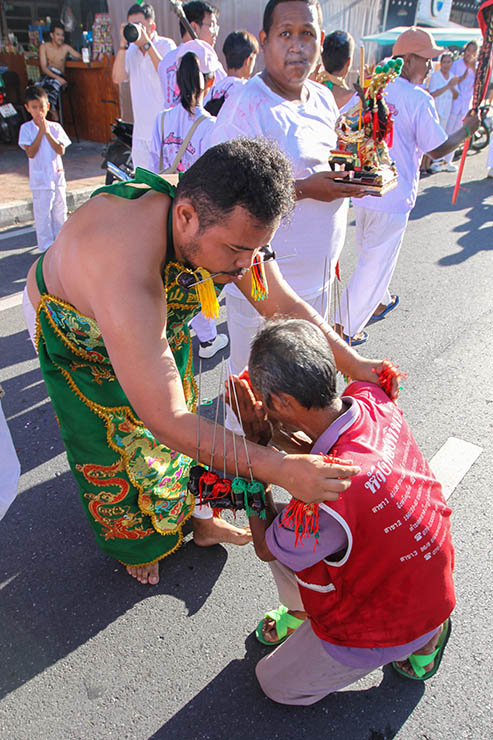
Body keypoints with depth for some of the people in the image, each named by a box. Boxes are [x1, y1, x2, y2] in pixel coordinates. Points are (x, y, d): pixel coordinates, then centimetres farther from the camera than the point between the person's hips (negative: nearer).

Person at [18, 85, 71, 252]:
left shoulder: (55, 127, 5)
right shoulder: (26, 128, -3)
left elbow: (61, 151, -4)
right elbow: (30, 153, -13)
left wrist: (48, 133, -14)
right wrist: (41, 132, -15)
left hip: (57, 176, 3)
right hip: (40, 179, -3)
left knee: (60, 211, 12)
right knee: (43, 213, -2)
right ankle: (47, 246, 7)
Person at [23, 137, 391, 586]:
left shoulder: (224, 223, -28)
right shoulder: (123, 268, -49)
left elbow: (284, 306, -13)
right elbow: (166, 421, -47)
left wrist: (352, 364, -18)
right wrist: (279, 470, -47)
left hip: (156, 319, 5)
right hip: (76, 334, -5)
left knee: (189, 435, 15)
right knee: (114, 446, 12)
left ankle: (197, 516, 42)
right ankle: (135, 542, 42)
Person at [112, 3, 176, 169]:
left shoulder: (166, 45, -1)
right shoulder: (131, 50, 11)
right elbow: (117, 78, -2)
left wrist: (147, 43, -18)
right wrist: (123, 44, -8)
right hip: (141, 131, 5)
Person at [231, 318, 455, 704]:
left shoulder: (326, 500, -43)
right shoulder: (371, 398, -22)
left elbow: (265, 549, -18)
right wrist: (270, 431, -11)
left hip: (397, 621, -6)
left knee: (277, 684, 15)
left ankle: (420, 639, 16)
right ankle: (302, 610, 28)